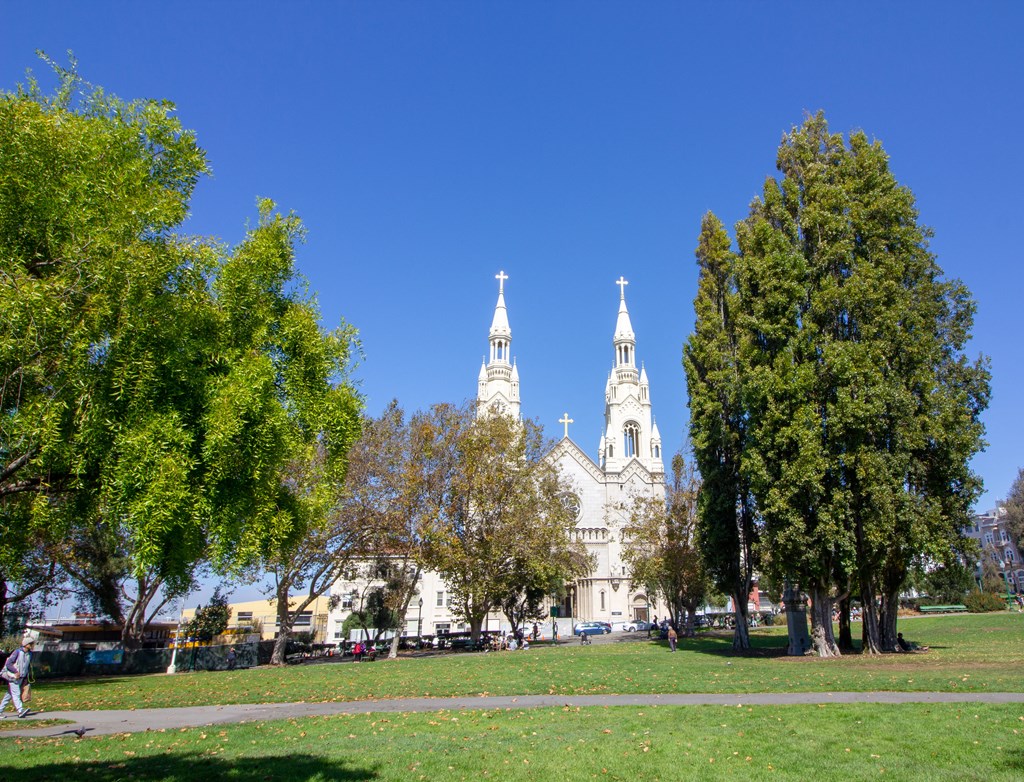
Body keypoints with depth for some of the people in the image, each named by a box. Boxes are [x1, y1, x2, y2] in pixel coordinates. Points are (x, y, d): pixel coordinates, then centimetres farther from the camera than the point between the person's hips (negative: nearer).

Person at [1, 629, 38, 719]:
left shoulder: (30, 654, 6)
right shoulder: (17, 652, -14)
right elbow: (8, 663, -15)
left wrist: (26, 678, 12)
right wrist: (16, 672, -18)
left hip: (21, 678, 7)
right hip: (13, 677, -7)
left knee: (9, 695, 13)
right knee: (16, 693, -14)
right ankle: (20, 711, -25)